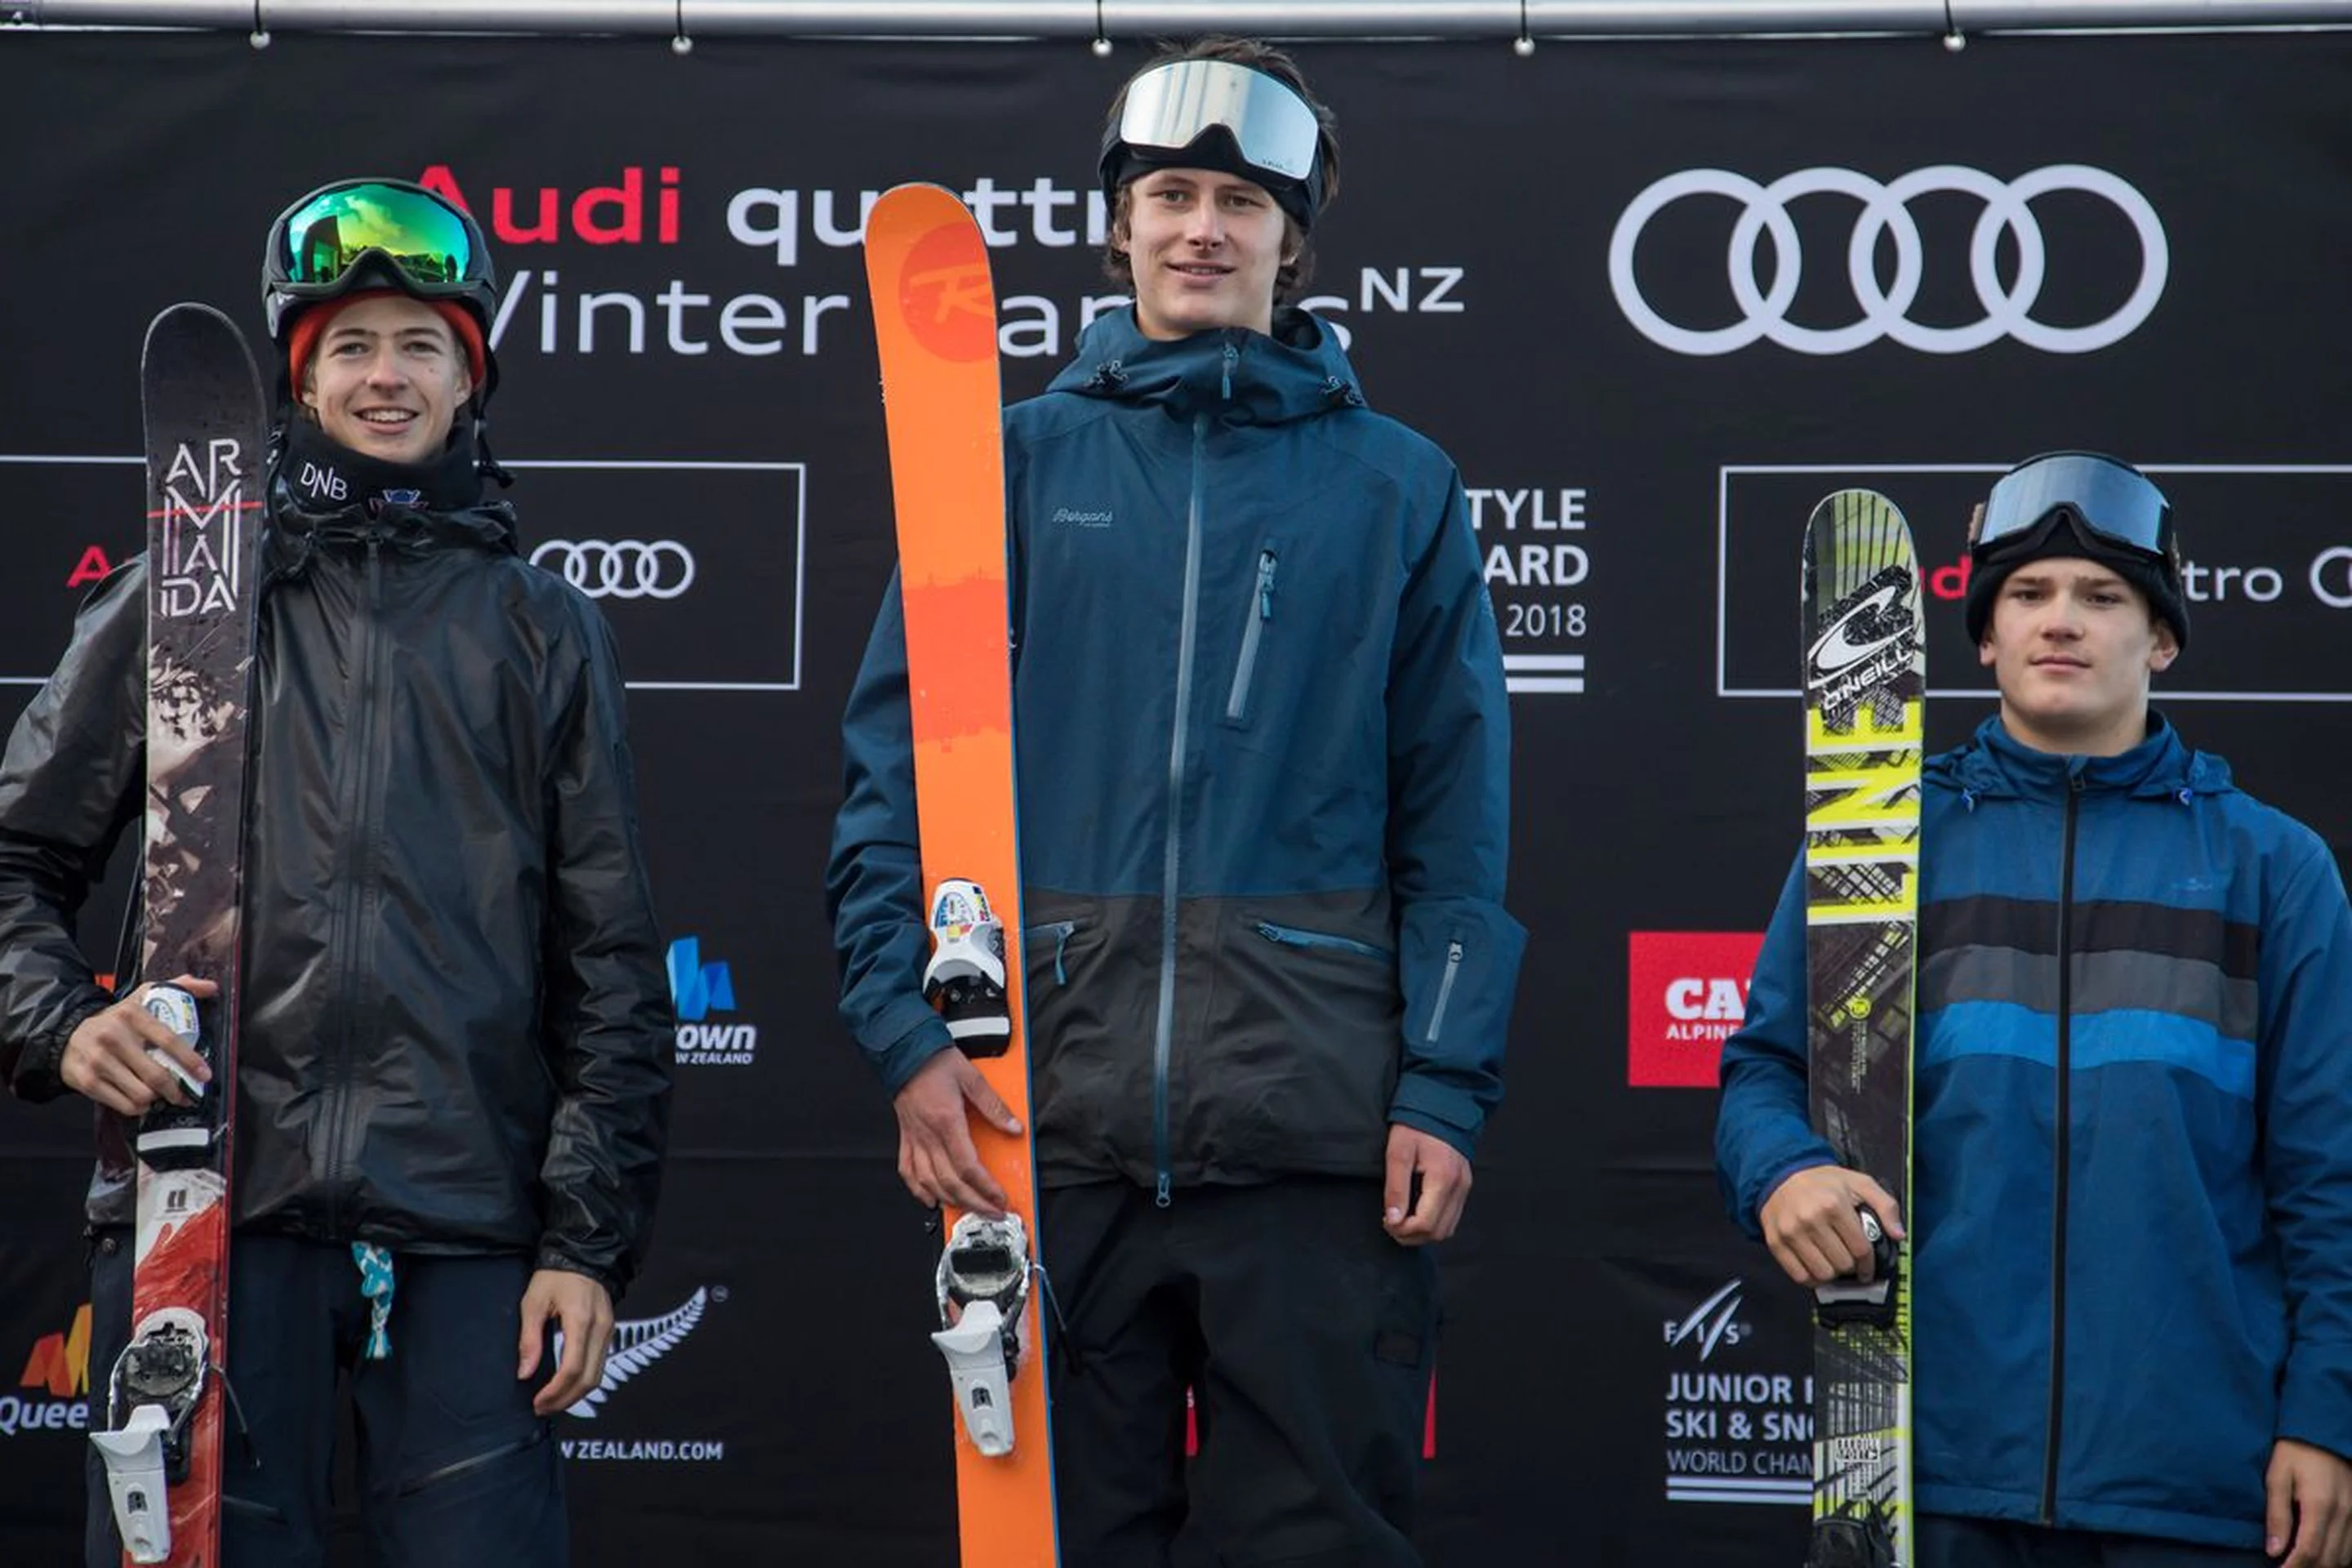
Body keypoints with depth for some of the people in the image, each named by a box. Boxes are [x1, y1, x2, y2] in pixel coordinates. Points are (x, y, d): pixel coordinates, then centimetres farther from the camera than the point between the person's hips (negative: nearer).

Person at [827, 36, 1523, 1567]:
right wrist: (908, 1032, -6)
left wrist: (1446, 1088, -4)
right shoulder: (1020, 461, 9)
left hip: (1315, 1137, -1)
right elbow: (895, 768, 5)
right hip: (1044, 1116, 1)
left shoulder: (1397, 488, 8)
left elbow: (1456, 822, 5)